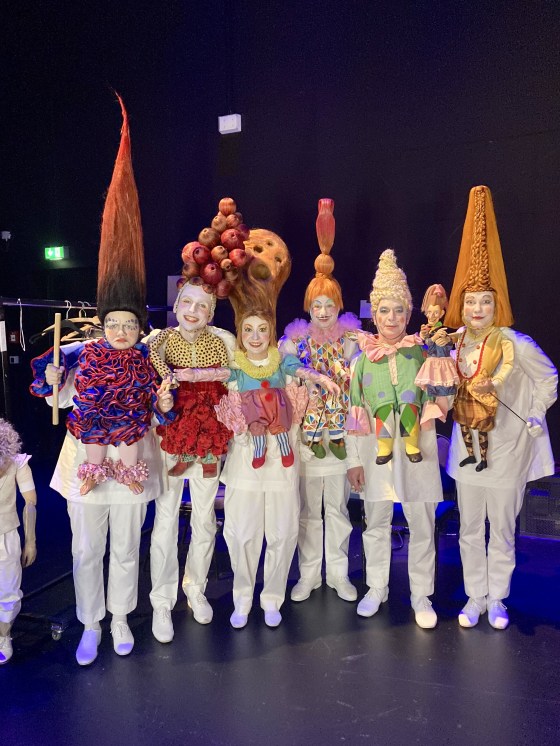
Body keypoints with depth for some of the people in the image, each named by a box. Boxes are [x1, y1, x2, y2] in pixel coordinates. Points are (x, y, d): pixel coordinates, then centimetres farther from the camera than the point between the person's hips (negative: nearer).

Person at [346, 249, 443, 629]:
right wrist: (353, 459, 1)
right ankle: (377, 588, 31)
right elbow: (354, 413, 3)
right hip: (376, 450, 1)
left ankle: (421, 595, 23)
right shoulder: (363, 356, 3)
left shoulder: (421, 351, 1)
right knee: (376, 522, 12)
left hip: (416, 449, -1)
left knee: (422, 524, 5)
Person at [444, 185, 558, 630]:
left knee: (502, 532, 11)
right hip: (467, 448, 4)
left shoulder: (516, 344, -14)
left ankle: (497, 600, 30)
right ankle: (474, 598, 30)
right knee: (470, 532, 14)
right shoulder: (454, 344, -2)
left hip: (507, 450, -3)